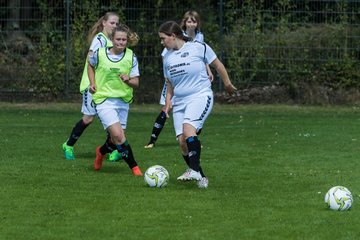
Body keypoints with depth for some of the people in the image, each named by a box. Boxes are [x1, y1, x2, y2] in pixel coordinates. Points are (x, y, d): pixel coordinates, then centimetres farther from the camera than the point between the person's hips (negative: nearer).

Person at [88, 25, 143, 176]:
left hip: (123, 100, 3)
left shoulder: (131, 57, -2)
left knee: (116, 139, 10)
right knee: (118, 135, -20)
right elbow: (90, 65, 17)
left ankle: (102, 151, 44)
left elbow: (136, 83, 0)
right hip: (103, 99, -3)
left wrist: (128, 80, -22)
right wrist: (93, 84, 4)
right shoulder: (99, 54, -6)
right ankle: (134, 167, -9)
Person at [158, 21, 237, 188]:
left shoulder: (199, 48, -5)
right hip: (179, 102, 6)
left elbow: (217, 65, 6)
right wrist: (168, 102, 10)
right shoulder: (167, 58, 11)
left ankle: (194, 170, -27)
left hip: (200, 96, -6)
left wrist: (227, 84, 9)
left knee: (188, 129, -30)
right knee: (182, 142, -6)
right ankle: (201, 178, 6)